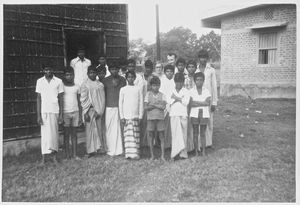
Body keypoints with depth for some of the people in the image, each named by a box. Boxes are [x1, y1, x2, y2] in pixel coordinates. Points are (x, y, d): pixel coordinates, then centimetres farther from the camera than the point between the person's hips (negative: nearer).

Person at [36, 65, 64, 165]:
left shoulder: (58, 81, 3)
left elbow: (61, 98, 5)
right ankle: (43, 157, 5)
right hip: (44, 111, 0)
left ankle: (54, 155, 13)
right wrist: (38, 115, -2)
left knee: (54, 133, 3)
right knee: (45, 134, 1)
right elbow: (38, 99, 4)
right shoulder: (40, 81, 5)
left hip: (55, 111, 0)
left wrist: (61, 114, 1)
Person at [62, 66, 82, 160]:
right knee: (66, 134, 2)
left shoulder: (77, 87, 8)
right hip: (65, 113, -2)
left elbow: (79, 102, 11)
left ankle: (75, 154, 10)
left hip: (75, 112, 2)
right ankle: (67, 155, 7)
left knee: (74, 134, 6)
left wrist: (80, 116, 7)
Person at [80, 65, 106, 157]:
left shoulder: (100, 85, 6)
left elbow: (102, 99, 3)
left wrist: (99, 111, -8)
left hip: (98, 110, 1)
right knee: (90, 129, 0)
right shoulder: (85, 85, 2)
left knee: (99, 129, 3)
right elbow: (83, 100, -1)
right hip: (89, 110, -1)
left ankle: (101, 148, 12)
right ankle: (91, 150, 5)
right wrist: (86, 113, -8)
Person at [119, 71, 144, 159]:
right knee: (127, 135, -1)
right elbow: (120, 103, 6)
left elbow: (141, 103, 6)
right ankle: (128, 153, 4)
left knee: (136, 135, -1)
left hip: (135, 116, 0)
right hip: (126, 116, 0)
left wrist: (140, 116, 0)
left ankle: (135, 153, 2)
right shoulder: (123, 89, 6)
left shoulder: (138, 89, 6)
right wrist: (122, 117, 0)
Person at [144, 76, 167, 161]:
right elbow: (146, 107, -3)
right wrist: (158, 105, -10)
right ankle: (152, 155, 16)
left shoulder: (162, 95, 4)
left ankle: (162, 155, 9)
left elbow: (163, 107, -8)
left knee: (162, 137, 1)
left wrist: (153, 104, -8)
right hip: (150, 118, 1)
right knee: (150, 137, 5)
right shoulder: (148, 94, 5)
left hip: (160, 118, 0)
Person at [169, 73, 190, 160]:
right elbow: (169, 102, -1)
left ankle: (183, 152, 12)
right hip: (173, 114, 0)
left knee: (184, 133, 3)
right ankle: (174, 154, 0)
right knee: (175, 133, -2)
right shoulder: (171, 91, 10)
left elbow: (186, 102, -7)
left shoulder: (186, 91, 6)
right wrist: (180, 98, -10)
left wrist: (176, 98, -8)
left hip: (183, 114, 0)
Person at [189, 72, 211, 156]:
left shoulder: (206, 91, 4)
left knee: (203, 133, 6)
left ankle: (203, 152, 16)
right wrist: (202, 103, -11)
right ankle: (196, 152, 14)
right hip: (194, 114, 0)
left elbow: (208, 103, -8)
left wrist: (196, 102, -11)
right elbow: (191, 103, -8)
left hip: (204, 114, 0)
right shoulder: (192, 91, 1)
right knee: (195, 133, 5)